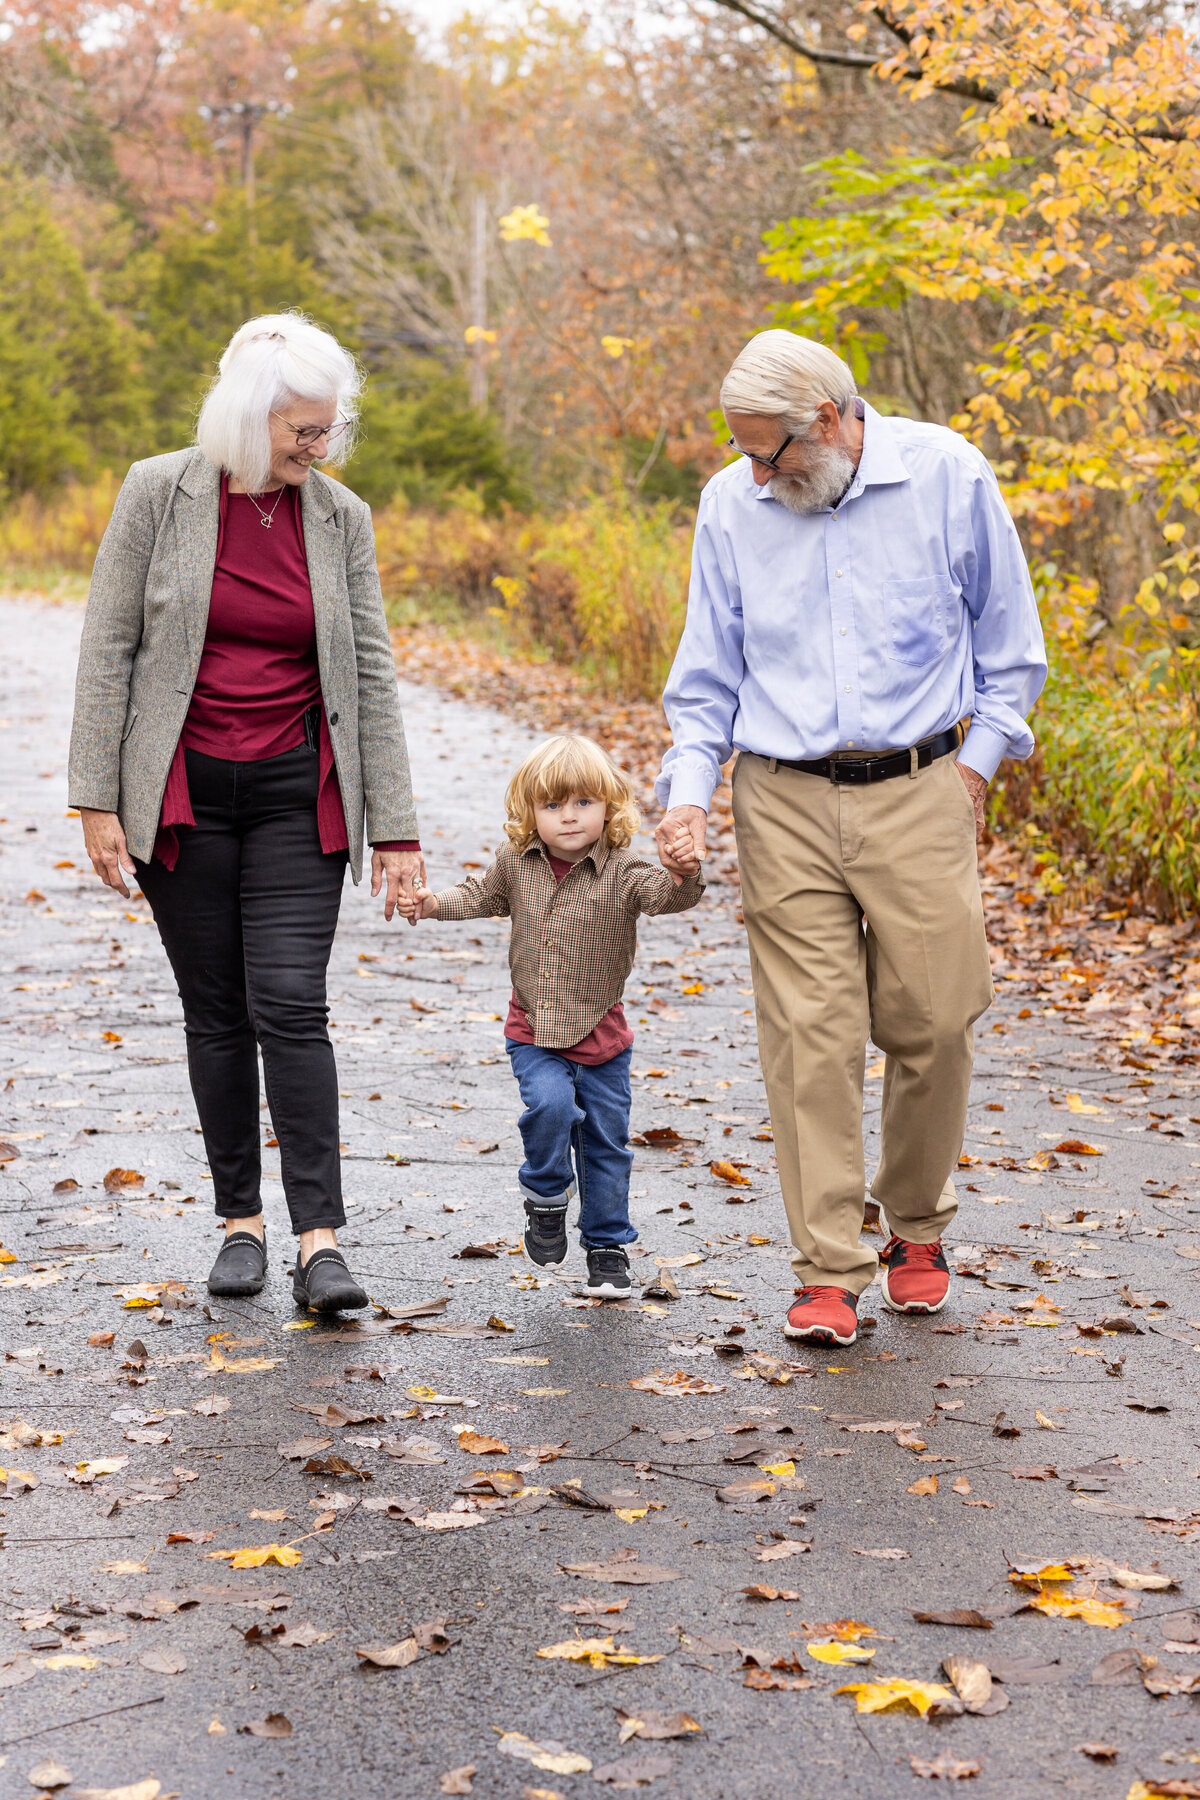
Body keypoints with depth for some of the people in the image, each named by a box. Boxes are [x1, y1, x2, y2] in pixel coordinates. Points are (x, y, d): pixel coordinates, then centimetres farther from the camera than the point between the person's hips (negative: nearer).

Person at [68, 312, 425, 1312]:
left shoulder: (342, 519, 1)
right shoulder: (159, 493, -4)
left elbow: (373, 677, 3)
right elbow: (109, 650, -3)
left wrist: (396, 828, -1)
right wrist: (98, 800, -7)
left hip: (296, 793, 0)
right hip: (182, 795, 0)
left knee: (291, 1006, -9)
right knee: (216, 1014, 7)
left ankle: (321, 1241, -9)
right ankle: (241, 1221, 19)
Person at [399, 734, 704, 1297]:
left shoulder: (623, 872, -14)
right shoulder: (517, 864, -2)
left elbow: (665, 894, -33)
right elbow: (485, 896, 19)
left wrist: (684, 877, -55)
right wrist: (435, 904, 5)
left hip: (600, 1031, -1)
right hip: (533, 1030, 1)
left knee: (606, 1140, 7)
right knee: (551, 1103, -24)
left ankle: (607, 1245, 24)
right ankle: (546, 1194, 3)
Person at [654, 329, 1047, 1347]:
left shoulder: (948, 476, -2)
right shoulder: (732, 506, 4)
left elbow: (1008, 643, 9)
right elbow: (708, 677, 11)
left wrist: (974, 764, 3)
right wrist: (689, 792, -2)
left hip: (918, 793, -1)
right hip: (784, 802, 1)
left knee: (933, 1023, 1)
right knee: (810, 1034, -5)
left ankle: (917, 1228, 26)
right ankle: (829, 1272, 2)